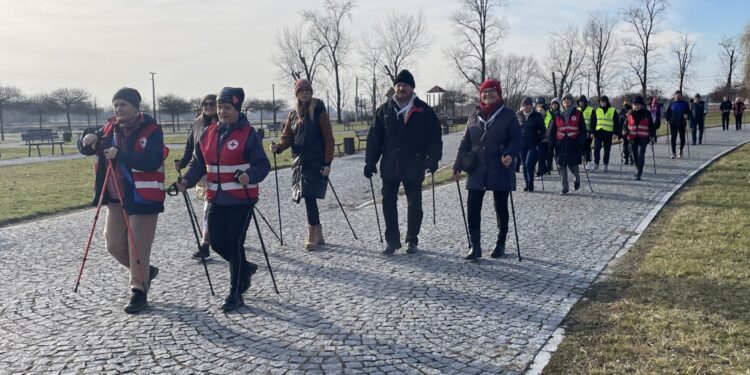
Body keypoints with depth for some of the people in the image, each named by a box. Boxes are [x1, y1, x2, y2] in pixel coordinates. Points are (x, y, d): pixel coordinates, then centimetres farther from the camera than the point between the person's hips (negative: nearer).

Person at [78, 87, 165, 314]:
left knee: (138, 247, -1)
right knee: (114, 245, 10)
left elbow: (153, 162, -24)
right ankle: (145, 272, 33)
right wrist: (88, 139, -11)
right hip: (115, 198, 7)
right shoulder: (110, 128, 8)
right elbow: (85, 149, 13)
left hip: (143, 199, -7)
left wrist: (121, 154, -30)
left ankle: (139, 291, 13)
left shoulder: (151, 130, -12)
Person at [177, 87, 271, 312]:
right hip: (216, 199, 6)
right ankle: (245, 268, 38)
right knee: (217, 243, 9)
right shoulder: (208, 133, 8)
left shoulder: (248, 134, -9)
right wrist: (187, 181, -4)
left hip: (242, 199, -6)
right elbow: (198, 163, 13)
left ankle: (235, 294, 12)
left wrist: (249, 177, -31)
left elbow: (262, 165, -11)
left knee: (234, 243, -3)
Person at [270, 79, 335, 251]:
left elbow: (328, 139, -6)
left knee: (309, 196, -13)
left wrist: (328, 162, -13)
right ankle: (318, 235, 18)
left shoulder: (319, 111, -3)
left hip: (316, 162, -5)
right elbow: (287, 137, 10)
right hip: (299, 162, 5)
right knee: (308, 197, 6)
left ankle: (313, 234, -4)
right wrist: (278, 147, -12)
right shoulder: (294, 114, 13)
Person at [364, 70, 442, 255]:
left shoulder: (423, 110, 0)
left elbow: (434, 135, -1)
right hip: (389, 165, 2)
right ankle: (392, 240, 16)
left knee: (414, 204, 7)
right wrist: (370, 161, 2)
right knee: (388, 203, 5)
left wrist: (433, 157, -12)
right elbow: (374, 137, 7)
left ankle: (412, 240, 21)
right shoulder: (385, 110, 7)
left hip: (414, 165, -2)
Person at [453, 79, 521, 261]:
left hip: (500, 171, -3)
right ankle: (475, 246, 4)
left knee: (501, 207, 10)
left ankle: (500, 243, 27)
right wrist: (458, 166, 6)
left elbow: (518, 139, -3)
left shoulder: (508, 115, -2)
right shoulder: (474, 116, 9)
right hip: (476, 171, 3)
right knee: (472, 207, -4)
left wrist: (510, 154, -24)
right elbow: (465, 142, 12)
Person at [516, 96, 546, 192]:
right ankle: (527, 183, 19)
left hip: (533, 144, -3)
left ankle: (530, 183, -3)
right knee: (525, 165, 8)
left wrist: (538, 141, -7)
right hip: (522, 144, 4)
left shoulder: (537, 116, -1)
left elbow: (542, 130, 2)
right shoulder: (519, 116, 6)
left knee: (529, 163, -16)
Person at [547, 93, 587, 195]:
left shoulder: (578, 114, 4)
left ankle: (577, 178, 29)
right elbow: (552, 130, 12)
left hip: (573, 143, -2)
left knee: (572, 165, -5)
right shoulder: (557, 115, 10)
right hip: (561, 143, 2)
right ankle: (564, 187, 9)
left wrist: (580, 142, -9)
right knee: (561, 165, -1)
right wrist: (552, 143, 3)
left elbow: (583, 130, 3)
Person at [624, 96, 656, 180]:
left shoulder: (647, 114, 3)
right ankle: (638, 170, 33)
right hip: (632, 138, 3)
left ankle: (638, 173, -16)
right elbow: (626, 124, 12)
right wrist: (625, 133, -3)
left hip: (643, 138, -3)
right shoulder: (630, 114, 8)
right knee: (635, 156, 12)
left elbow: (651, 125, 9)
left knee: (640, 155, -15)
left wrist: (653, 135, 5)